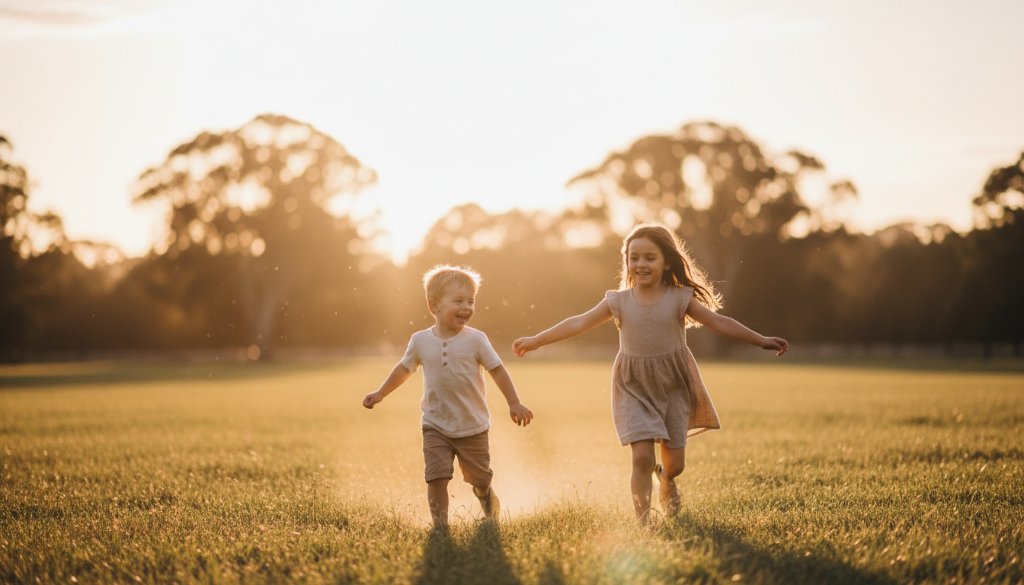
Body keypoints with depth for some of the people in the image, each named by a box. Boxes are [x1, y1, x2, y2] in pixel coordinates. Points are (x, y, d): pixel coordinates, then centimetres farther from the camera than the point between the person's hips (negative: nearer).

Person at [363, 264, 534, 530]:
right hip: (436, 426, 1)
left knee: (479, 478, 15)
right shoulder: (420, 341, -4)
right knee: (436, 477, -13)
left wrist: (514, 403, -5)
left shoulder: (475, 340, -10)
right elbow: (404, 368, 13)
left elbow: (497, 370, -3)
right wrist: (380, 394, 17)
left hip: (472, 427, 0)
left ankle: (487, 497, 48)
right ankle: (440, 525, -1)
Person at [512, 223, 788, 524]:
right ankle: (643, 520, 0)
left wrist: (761, 340, -13)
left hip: (673, 385, 1)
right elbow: (578, 323, -5)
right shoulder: (619, 301, -5)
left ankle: (666, 479, 45)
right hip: (635, 388, -1)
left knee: (674, 462, 7)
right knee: (642, 457, -13)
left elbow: (719, 322, -8)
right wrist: (535, 340, -8)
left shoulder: (679, 298, -7)